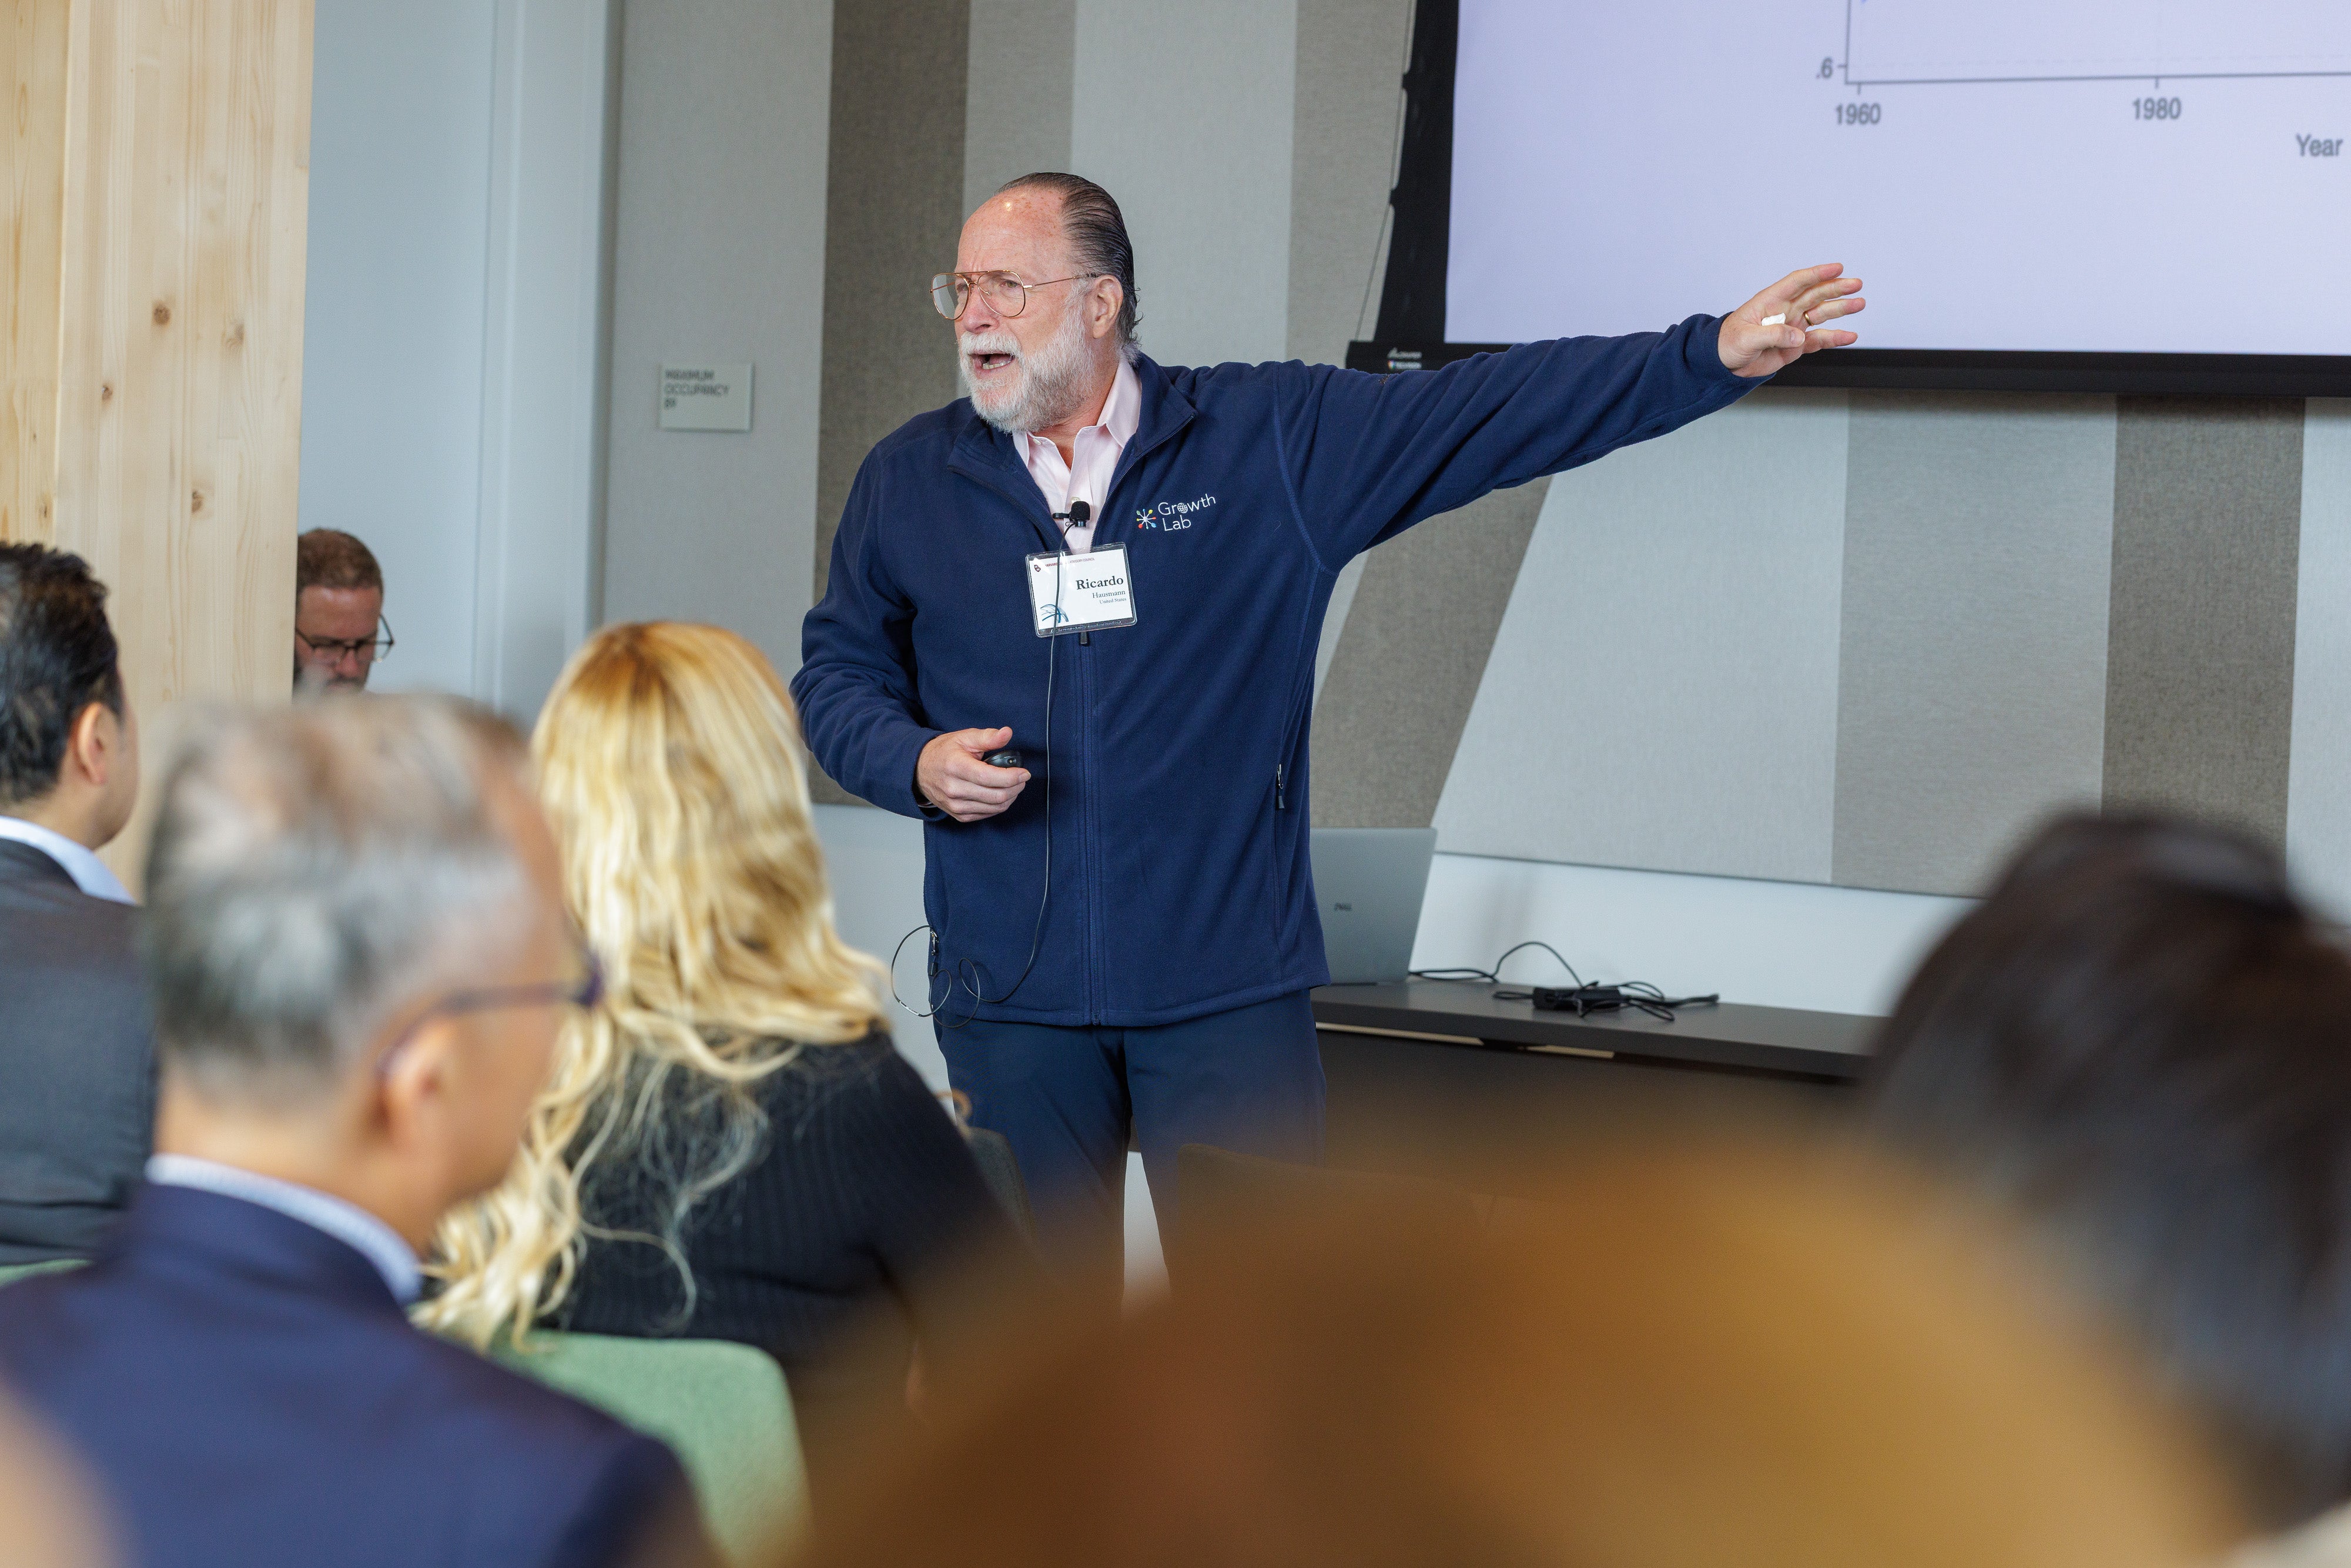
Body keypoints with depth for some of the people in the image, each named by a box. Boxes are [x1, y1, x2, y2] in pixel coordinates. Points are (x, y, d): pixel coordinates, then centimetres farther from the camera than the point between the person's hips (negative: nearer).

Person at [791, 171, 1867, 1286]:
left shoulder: (1271, 442, 2)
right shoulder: (908, 482, 8)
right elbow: (835, 672, 16)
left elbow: (1493, 409, -2)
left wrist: (1714, 355, -11)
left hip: (1226, 990, -1)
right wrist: (916, 763, -6)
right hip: (1009, 1003, 2)